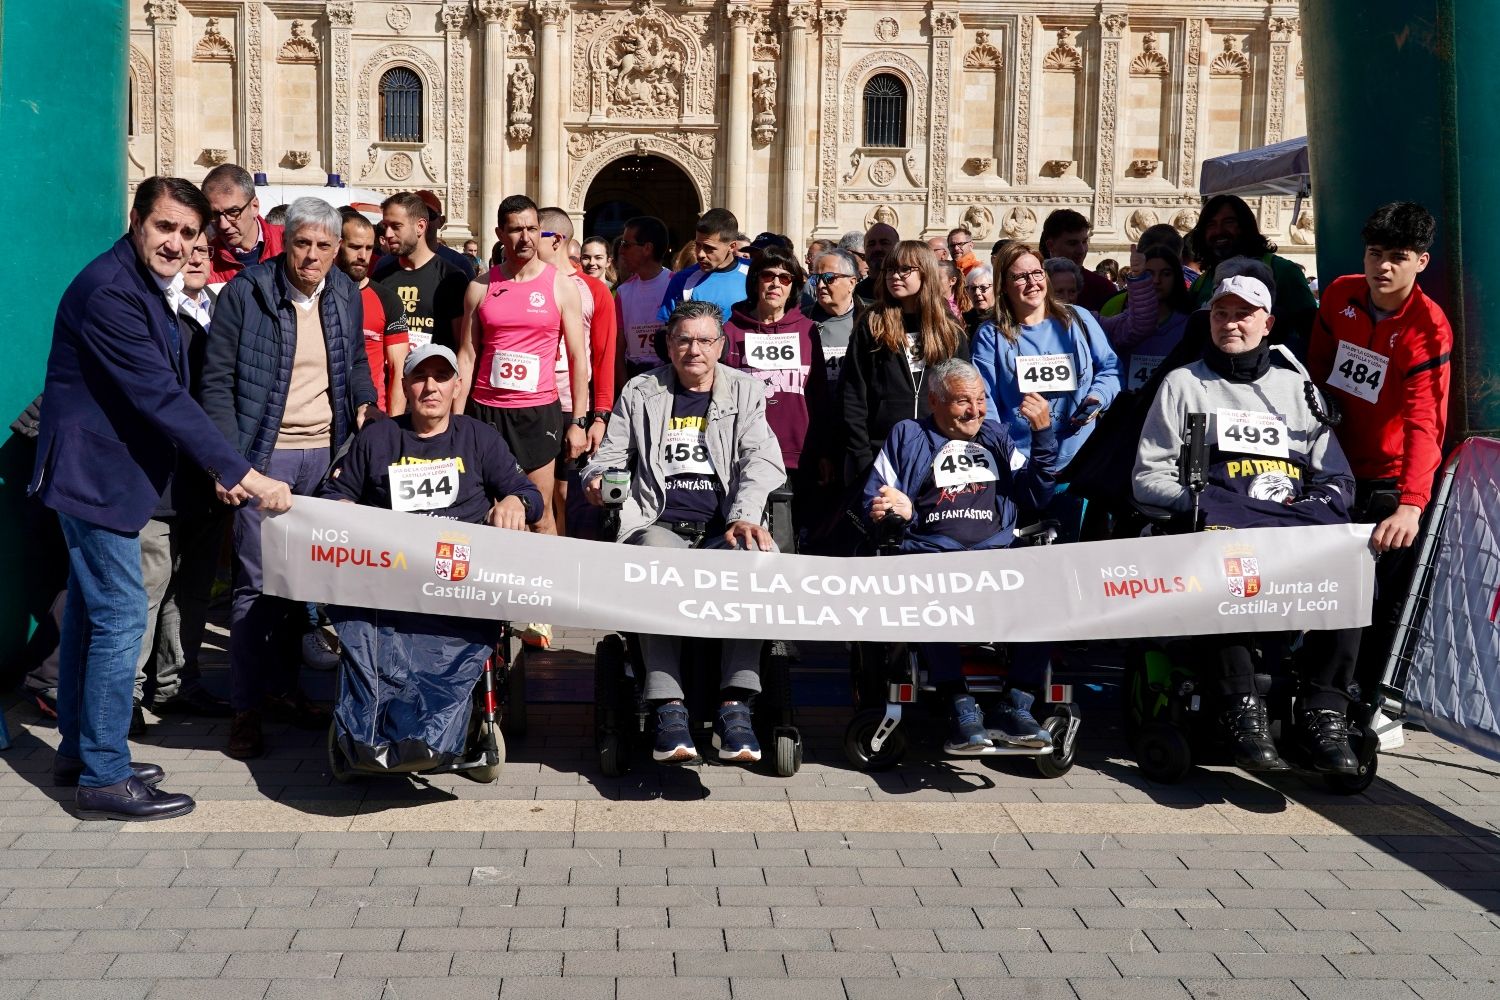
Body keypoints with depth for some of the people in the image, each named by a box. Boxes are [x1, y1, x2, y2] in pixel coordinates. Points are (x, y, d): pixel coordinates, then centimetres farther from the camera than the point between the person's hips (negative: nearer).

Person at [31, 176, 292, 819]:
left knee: (90, 610, 16)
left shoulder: (146, 287, 12)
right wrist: (241, 473, -27)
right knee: (121, 616, -8)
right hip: (93, 473, -10)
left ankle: (78, 751, 27)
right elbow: (161, 397, -26)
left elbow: (166, 391, 16)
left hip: (106, 471, 10)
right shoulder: (109, 291, -21)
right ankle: (104, 778, -1)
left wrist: (215, 466, 8)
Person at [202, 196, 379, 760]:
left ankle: (284, 689, 23)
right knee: (255, 583, -2)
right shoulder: (245, 293, -7)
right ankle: (246, 708, 7)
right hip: (264, 455, -4)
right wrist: (228, 459, -16)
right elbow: (218, 381, -7)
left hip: (326, 456, 5)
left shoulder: (346, 297, 7)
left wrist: (366, 402, 0)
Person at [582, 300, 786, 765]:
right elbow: (608, 456, 21)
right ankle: (669, 708, -36)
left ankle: (735, 705, -35)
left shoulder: (745, 391, 16)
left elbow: (761, 460, 4)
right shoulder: (640, 392, 19)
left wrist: (744, 518, -14)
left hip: (725, 527, 0)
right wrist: (596, 479, -4)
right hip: (661, 525, 0)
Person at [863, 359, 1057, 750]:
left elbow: (1036, 496, 16)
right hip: (931, 555, -2)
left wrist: (1043, 434, 8)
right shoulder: (907, 437, 20)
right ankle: (962, 712, -34)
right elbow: (873, 506, 14)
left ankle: (1015, 706, -22)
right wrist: (895, 511, -9)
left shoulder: (995, 436, 28)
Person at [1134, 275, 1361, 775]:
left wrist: (1311, 510, -3)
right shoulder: (1183, 384, 19)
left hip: (1297, 524, 2)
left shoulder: (1297, 386, 25)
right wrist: (1197, 501, -8)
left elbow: (1337, 478, 19)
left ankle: (1322, 712, -25)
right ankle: (1243, 709, -34)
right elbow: (1149, 477, 10)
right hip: (1217, 526, -2)